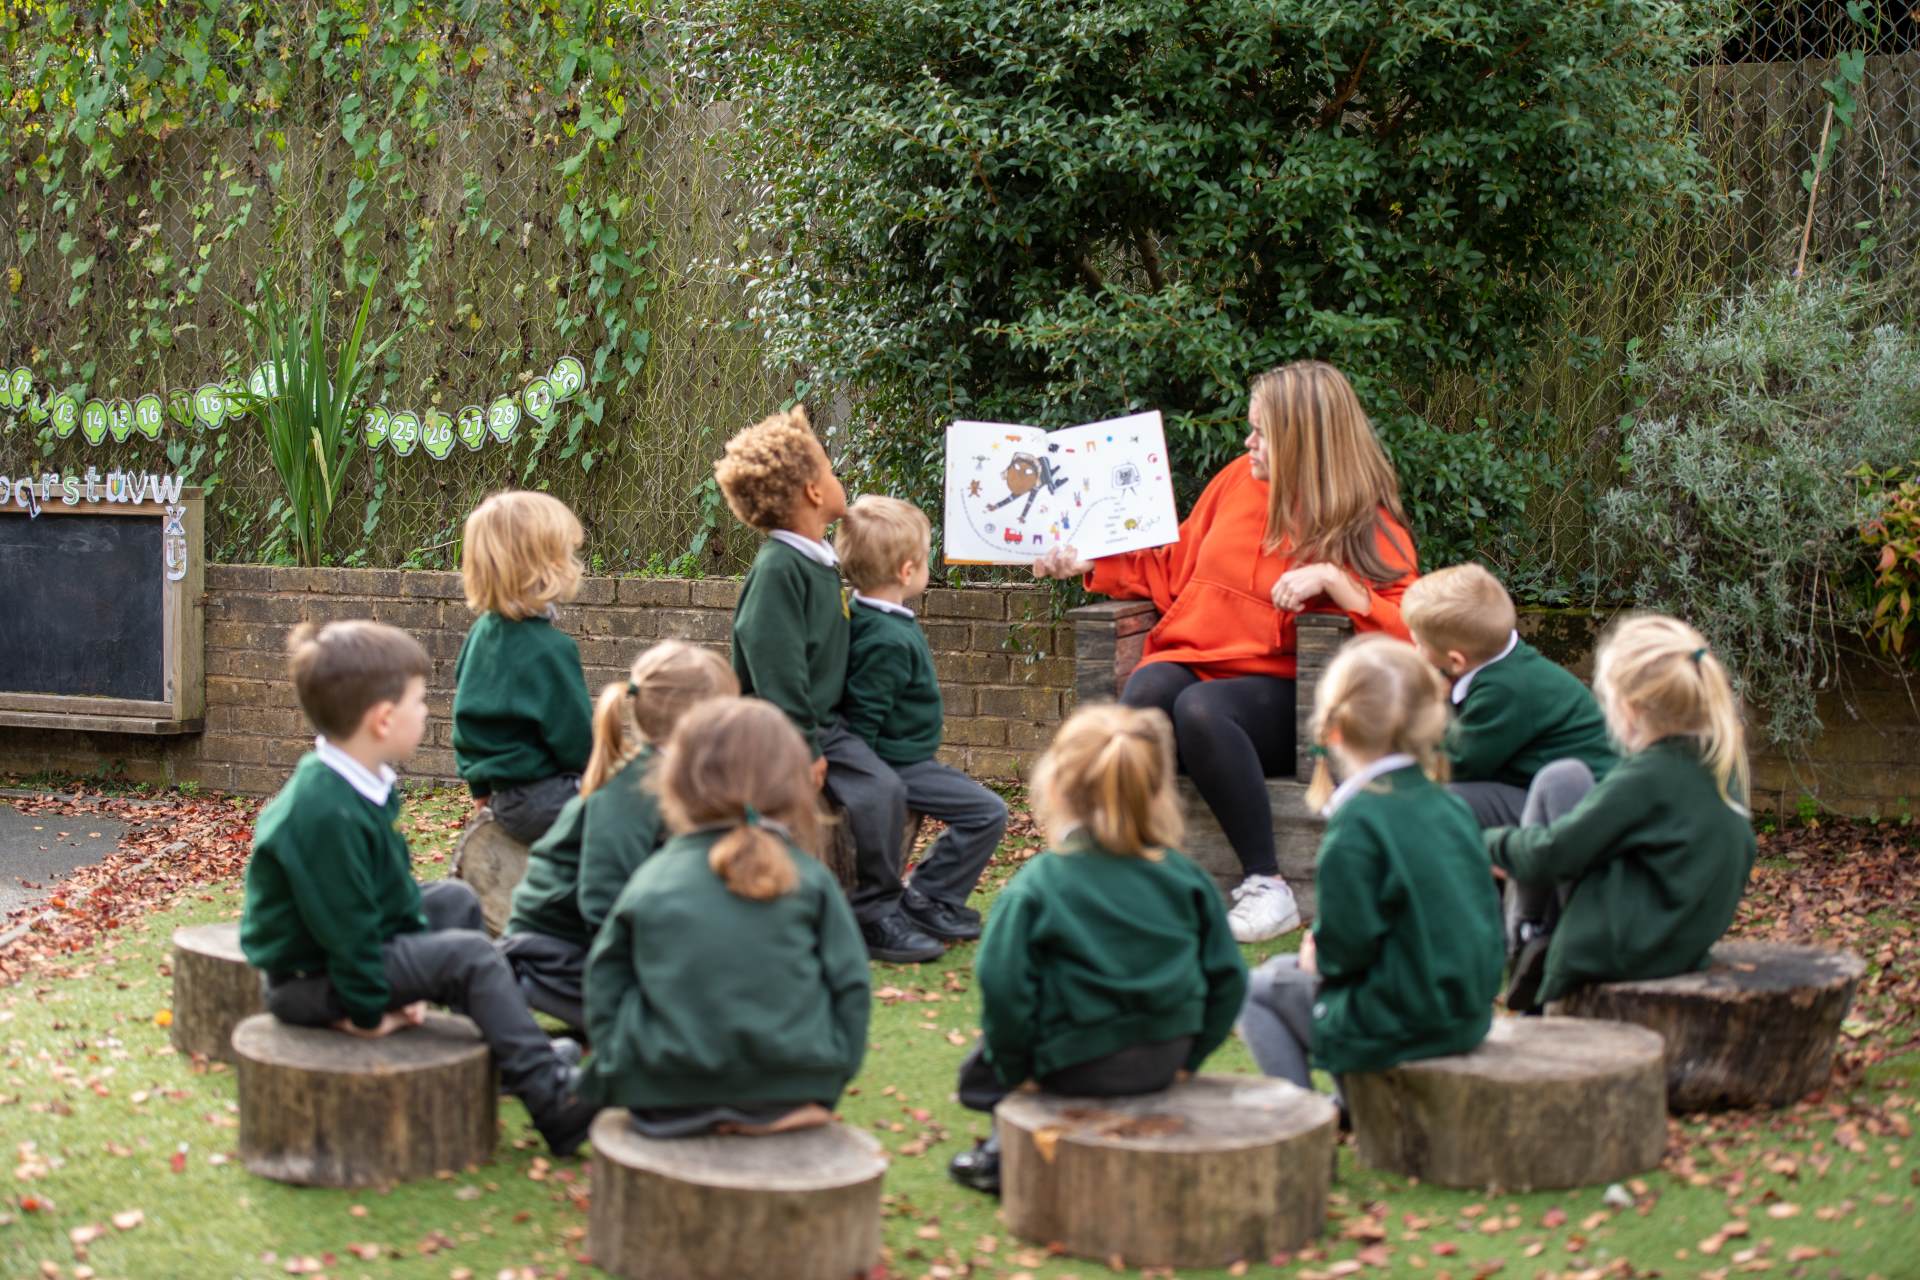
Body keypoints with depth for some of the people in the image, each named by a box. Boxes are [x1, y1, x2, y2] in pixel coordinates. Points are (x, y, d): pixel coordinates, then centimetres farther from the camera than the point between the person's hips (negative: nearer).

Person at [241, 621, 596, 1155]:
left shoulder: (360, 784, 2)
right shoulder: (326, 814, -31)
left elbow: (395, 884, 12)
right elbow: (343, 926, -26)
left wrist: (417, 937, 5)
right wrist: (370, 1011, -17)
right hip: (310, 980, -11)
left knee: (456, 900, 21)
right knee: (470, 956, -20)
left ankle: (517, 1050, 26)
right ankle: (553, 1101, -17)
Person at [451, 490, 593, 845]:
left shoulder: (482, 632, 7)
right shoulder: (550, 649, -20)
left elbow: (468, 720, 16)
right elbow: (576, 739, -14)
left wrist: (481, 784, 24)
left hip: (499, 790, 10)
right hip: (540, 799, -10)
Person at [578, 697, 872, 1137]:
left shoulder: (650, 881, 0)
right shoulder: (810, 880, 0)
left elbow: (604, 984, 5)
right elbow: (850, 987, 3)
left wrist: (617, 1068, 16)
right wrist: (828, 1081, 13)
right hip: (793, 1087, 0)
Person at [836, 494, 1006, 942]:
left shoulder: (864, 616, 7)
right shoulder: (889, 641, -26)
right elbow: (860, 718, -26)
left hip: (897, 757, 11)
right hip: (897, 765, -11)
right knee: (986, 812, -13)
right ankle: (925, 901, -5)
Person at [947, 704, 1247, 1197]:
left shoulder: (1037, 885, -11)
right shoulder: (1186, 878, 0)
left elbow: (1003, 985, -15)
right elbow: (1227, 977, 5)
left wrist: (1012, 1068, -1)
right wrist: (1188, 1057, 16)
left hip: (1075, 1067, -4)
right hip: (1166, 1061, 5)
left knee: (980, 1072, 23)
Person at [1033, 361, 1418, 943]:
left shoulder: (1368, 523, 1)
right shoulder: (1240, 479, 13)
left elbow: (1405, 632, -9)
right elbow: (1175, 568, 25)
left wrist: (1332, 579, -21)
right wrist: (1088, 563, 20)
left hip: (1277, 692, -3)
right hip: (1187, 660, 4)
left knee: (1200, 709, -37)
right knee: (1146, 692, -33)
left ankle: (1267, 887, -29)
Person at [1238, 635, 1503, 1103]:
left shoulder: (1357, 823, -19)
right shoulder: (1452, 807, 4)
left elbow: (1349, 944, -20)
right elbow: (1487, 920, 11)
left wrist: (1319, 957, 3)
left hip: (1398, 1027, -8)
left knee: (1260, 988, 11)